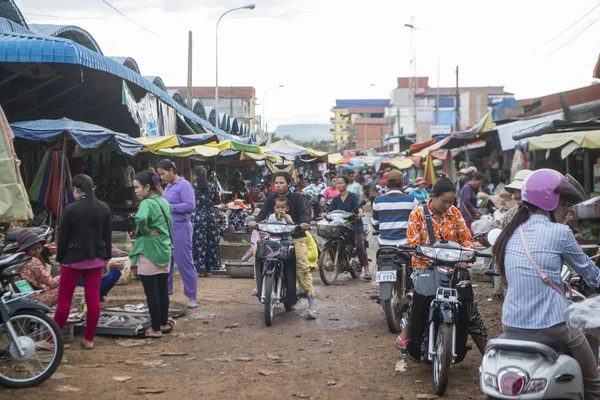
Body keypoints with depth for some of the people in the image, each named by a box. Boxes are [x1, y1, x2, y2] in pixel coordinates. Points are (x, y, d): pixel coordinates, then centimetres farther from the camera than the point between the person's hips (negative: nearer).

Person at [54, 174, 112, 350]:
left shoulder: (70, 209, -11)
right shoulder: (104, 209, 3)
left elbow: (63, 237, -7)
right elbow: (107, 237, 8)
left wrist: (60, 259, 4)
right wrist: (106, 259, 15)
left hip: (74, 258, -4)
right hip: (96, 259, 4)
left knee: (64, 299, 4)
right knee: (93, 299, 5)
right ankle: (89, 339, 10)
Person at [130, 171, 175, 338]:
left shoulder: (147, 203, -16)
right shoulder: (164, 202, 11)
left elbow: (140, 218, -36)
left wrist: (145, 231, -19)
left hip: (149, 252, -8)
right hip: (165, 250, 8)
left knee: (151, 292, 0)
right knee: (162, 290, 15)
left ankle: (156, 329, 5)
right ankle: (164, 323, 24)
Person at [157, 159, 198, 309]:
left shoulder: (184, 185, -10)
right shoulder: (168, 186, 14)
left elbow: (190, 206, -20)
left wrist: (169, 207, -19)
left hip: (180, 228, -8)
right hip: (166, 229, 8)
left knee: (184, 263, -2)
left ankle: (192, 297, 7)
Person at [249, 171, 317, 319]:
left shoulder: (296, 197, 0)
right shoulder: (271, 199, 9)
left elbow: (302, 212, -13)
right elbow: (263, 213, -3)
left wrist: (304, 222, -36)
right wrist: (255, 221, -25)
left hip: (296, 236, -4)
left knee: (303, 266, -18)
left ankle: (311, 299, -19)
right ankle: (260, 286, 2)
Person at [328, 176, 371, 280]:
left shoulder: (353, 196, 2)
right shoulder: (336, 199, 16)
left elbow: (358, 205, -16)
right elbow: (330, 210, 7)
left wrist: (360, 212, -38)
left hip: (355, 225, -5)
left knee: (360, 246, -17)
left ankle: (367, 271, -16)